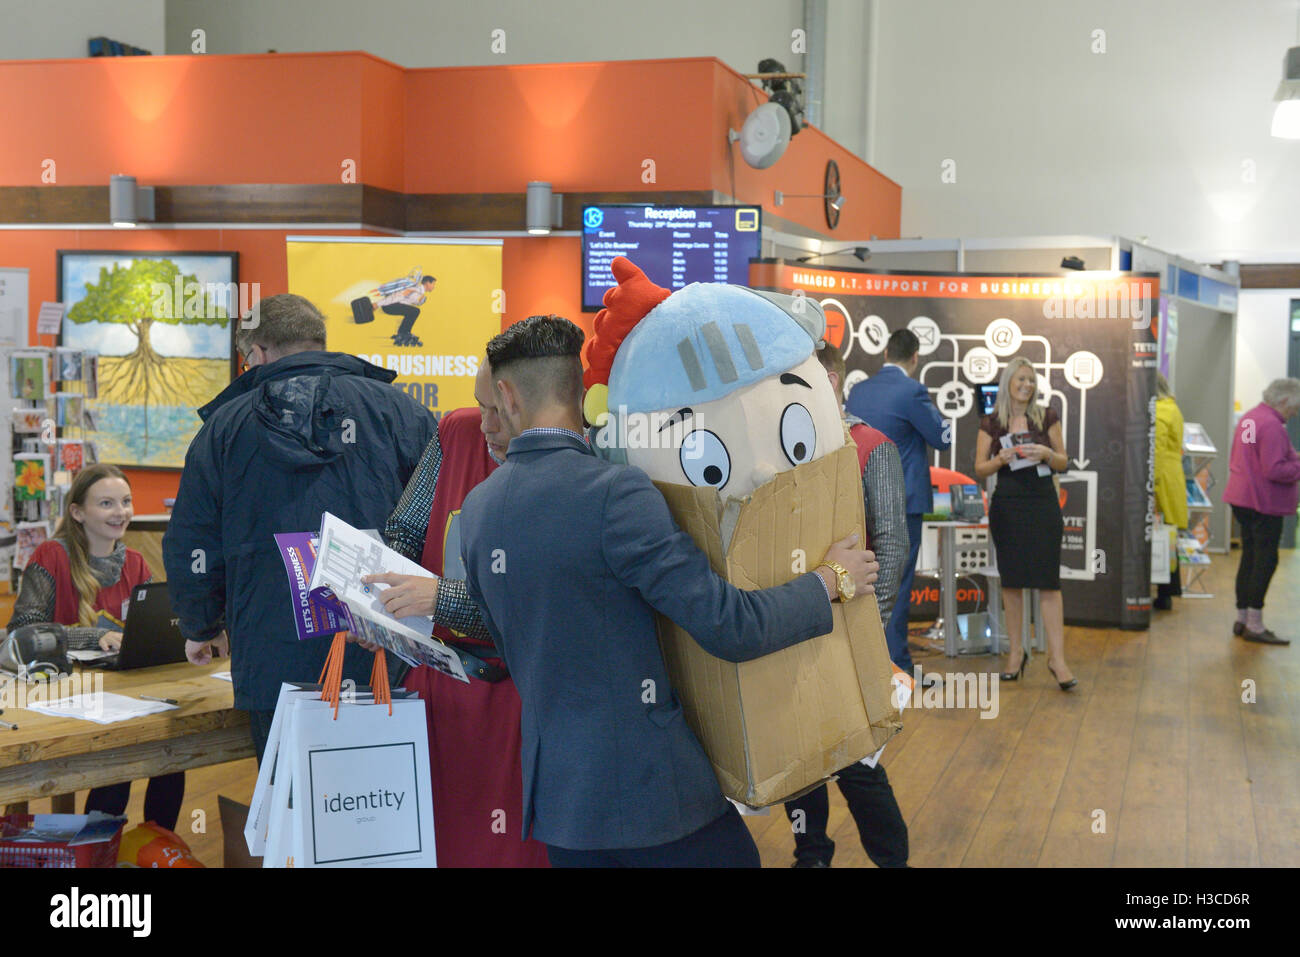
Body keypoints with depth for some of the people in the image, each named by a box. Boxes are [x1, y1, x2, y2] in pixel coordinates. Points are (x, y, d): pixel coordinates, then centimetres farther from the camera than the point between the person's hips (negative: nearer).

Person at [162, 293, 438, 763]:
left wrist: (201, 629, 28)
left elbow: (189, 549, 10)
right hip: (382, 664, 0)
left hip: (272, 668, 0)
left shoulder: (224, 426, 7)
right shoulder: (395, 407, 5)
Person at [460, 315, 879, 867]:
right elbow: (731, 627, -19)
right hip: (648, 789, -6)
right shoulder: (614, 494, -19)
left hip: (552, 788, 6)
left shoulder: (476, 509, 3)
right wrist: (830, 580, -5)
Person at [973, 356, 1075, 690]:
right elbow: (980, 469, 3)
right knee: (1011, 579, 5)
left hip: (1042, 502, -1)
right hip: (1007, 504, 1)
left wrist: (1046, 453, -14)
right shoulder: (991, 423, 4)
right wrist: (1001, 459, -16)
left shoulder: (1047, 418, 4)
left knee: (1048, 579, -6)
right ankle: (1017, 650, 16)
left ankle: (1057, 657, -6)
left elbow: (1063, 463, 7)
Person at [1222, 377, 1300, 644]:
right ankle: (1254, 625, 0)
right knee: (1266, 561, -3)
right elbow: (1274, 470, -25)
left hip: (1242, 499, 10)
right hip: (1265, 503, -10)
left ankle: (1242, 619, 20)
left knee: (1250, 557, 15)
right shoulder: (1272, 425, -19)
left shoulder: (1248, 418, 11)